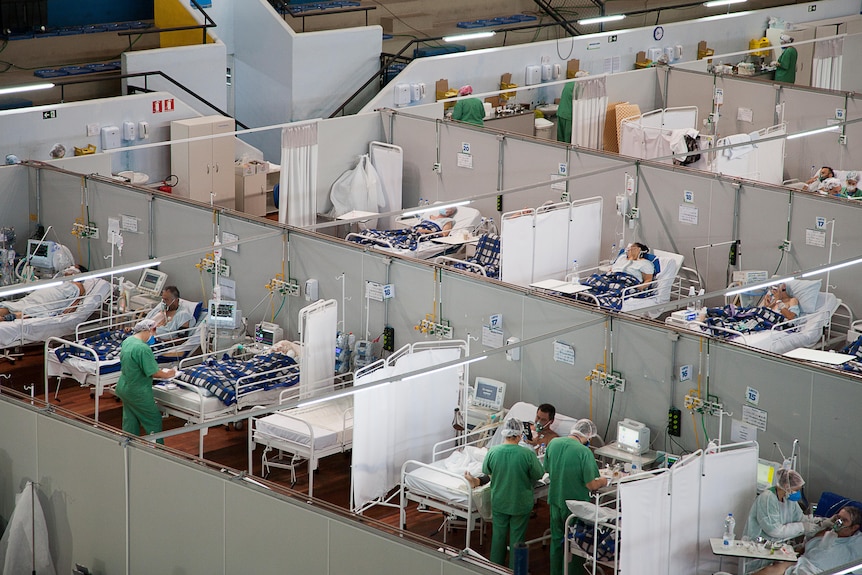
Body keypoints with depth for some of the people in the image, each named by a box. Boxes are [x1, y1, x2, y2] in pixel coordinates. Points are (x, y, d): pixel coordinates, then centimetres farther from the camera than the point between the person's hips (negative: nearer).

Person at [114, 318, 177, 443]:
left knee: (130, 420, 18)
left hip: (123, 389, 9)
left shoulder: (127, 341, 2)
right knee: (154, 419, 6)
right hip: (137, 393, -9)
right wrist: (167, 375, -4)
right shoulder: (143, 348, -26)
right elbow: (153, 372, -24)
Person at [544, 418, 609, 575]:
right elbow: (591, 485, -20)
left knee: (557, 540, 21)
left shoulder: (553, 443, -6)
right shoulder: (584, 452, -24)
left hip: (555, 501, 5)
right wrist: (603, 481, 1)